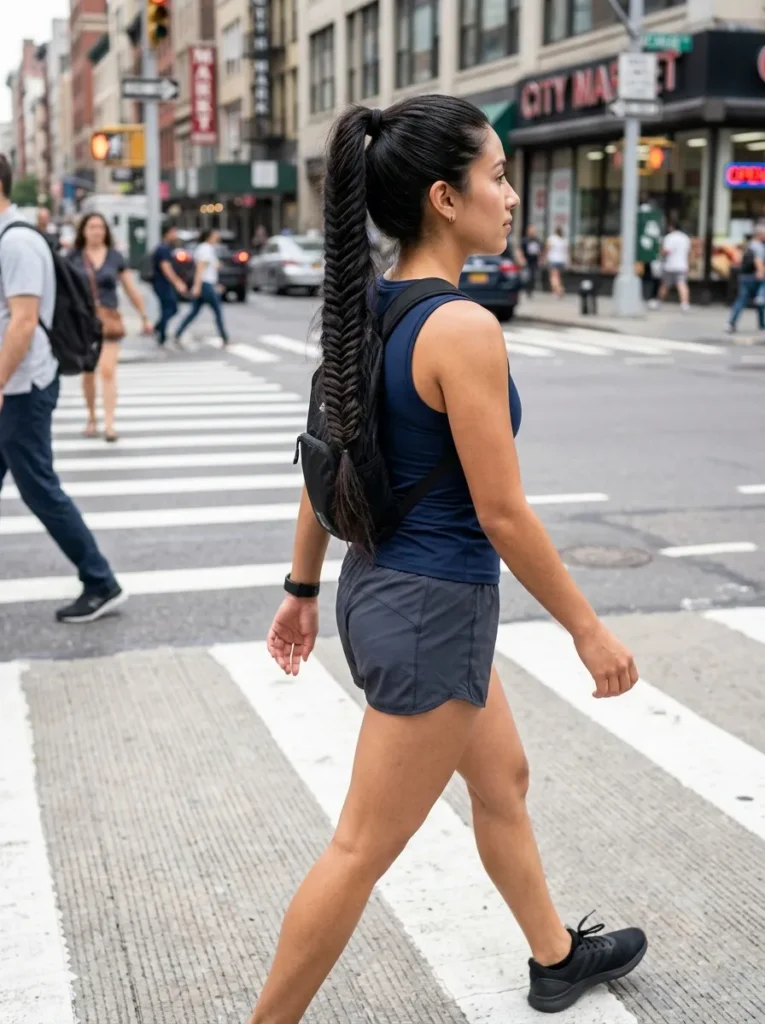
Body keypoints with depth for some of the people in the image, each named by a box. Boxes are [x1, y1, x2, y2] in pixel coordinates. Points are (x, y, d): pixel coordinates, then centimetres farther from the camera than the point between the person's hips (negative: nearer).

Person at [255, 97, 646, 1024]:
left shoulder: (365, 307, 2)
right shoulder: (463, 328, -23)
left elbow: (329, 461, 9)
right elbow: (501, 512, -21)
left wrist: (302, 588, 18)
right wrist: (589, 630, -10)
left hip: (382, 586, 10)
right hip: (435, 609, -10)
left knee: (502, 779, 26)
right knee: (363, 849, 5)